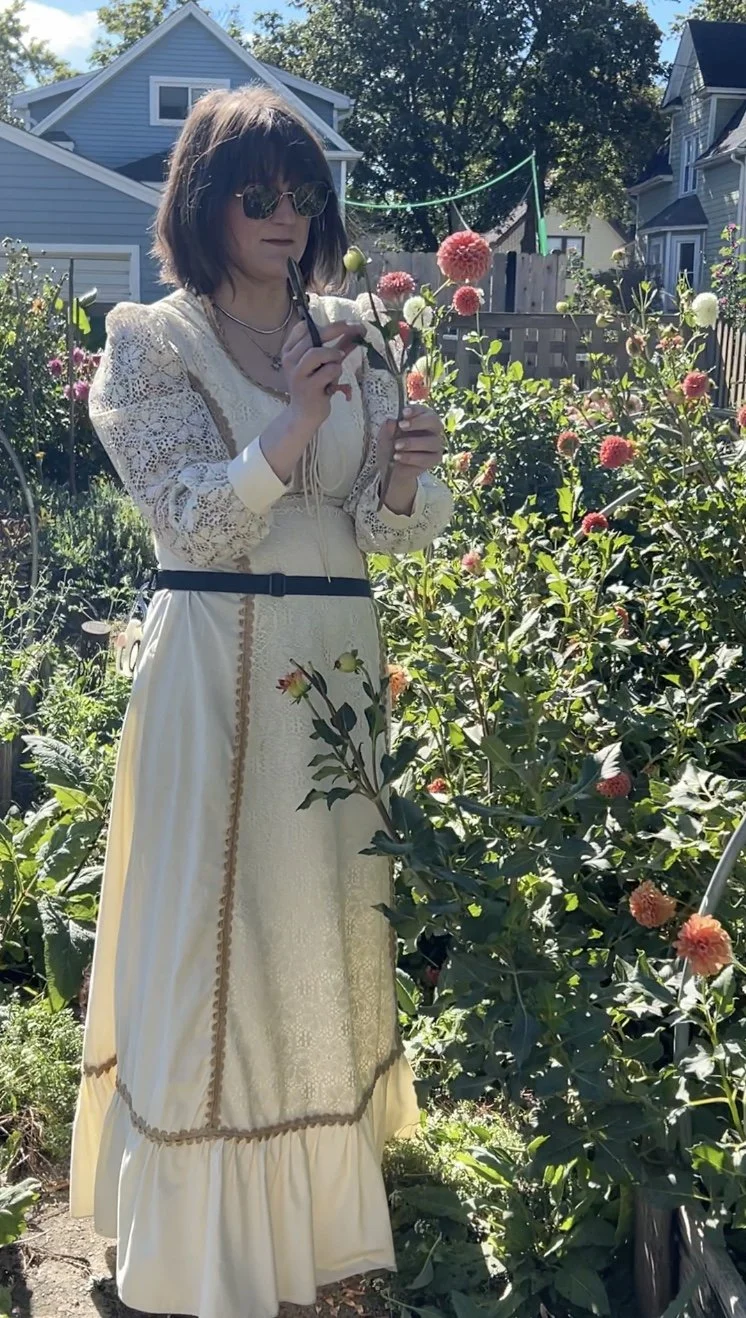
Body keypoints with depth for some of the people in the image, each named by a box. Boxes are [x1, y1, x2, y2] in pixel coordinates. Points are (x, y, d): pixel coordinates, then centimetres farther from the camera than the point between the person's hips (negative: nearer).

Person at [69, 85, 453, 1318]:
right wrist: (297, 423, -22)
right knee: (217, 933, 1)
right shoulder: (151, 339, -2)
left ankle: (322, 1208, 32)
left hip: (338, 660, 5)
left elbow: (385, 528, 6)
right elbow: (194, 521, -11)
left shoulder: (349, 335, 10)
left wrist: (405, 475, -16)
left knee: (330, 926, 13)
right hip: (217, 668, -4)